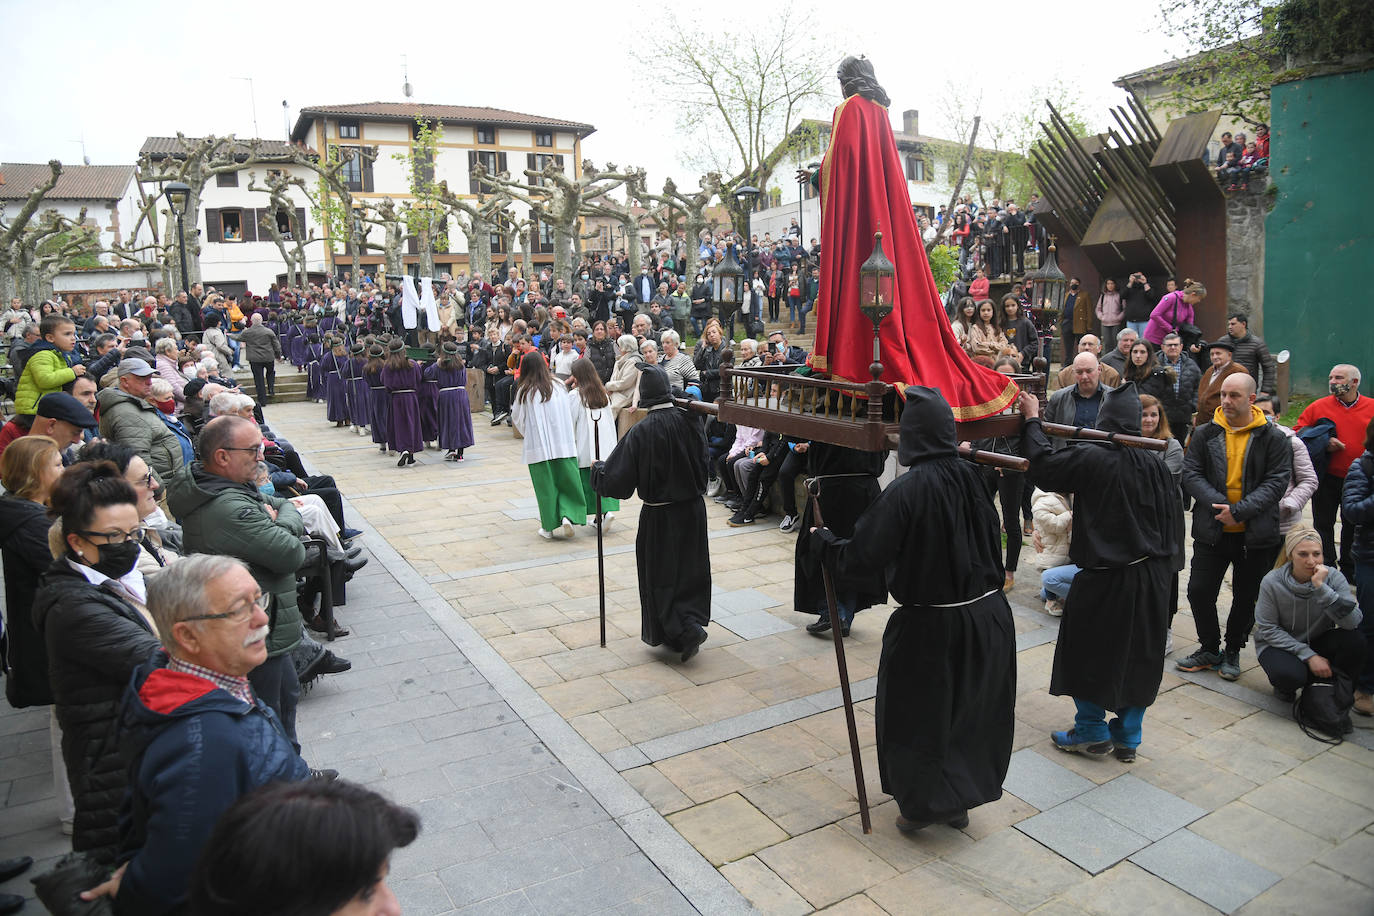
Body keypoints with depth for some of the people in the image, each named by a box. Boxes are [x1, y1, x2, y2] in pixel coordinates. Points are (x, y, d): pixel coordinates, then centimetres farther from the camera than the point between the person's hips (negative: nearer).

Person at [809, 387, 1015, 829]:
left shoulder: (907, 490, -23)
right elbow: (991, 541, 9)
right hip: (987, 615, 6)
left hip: (930, 626, -6)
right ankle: (961, 799, 38)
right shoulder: (971, 476, -5)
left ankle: (923, 804, 29)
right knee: (971, 708, 21)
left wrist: (823, 541, -2)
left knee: (919, 713, 14)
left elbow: (861, 556, -19)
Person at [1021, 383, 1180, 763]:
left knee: (1088, 652, 12)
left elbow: (1042, 464, -12)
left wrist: (1031, 420, -1)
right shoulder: (1155, 465, -1)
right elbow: (1171, 522, 7)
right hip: (1149, 579, 5)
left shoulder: (1090, 459, -18)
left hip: (1103, 578, -5)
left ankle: (1092, 732, 23)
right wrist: (1159, 567, 19)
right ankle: (1127, 738, 26)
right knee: (1138, 656, 15)